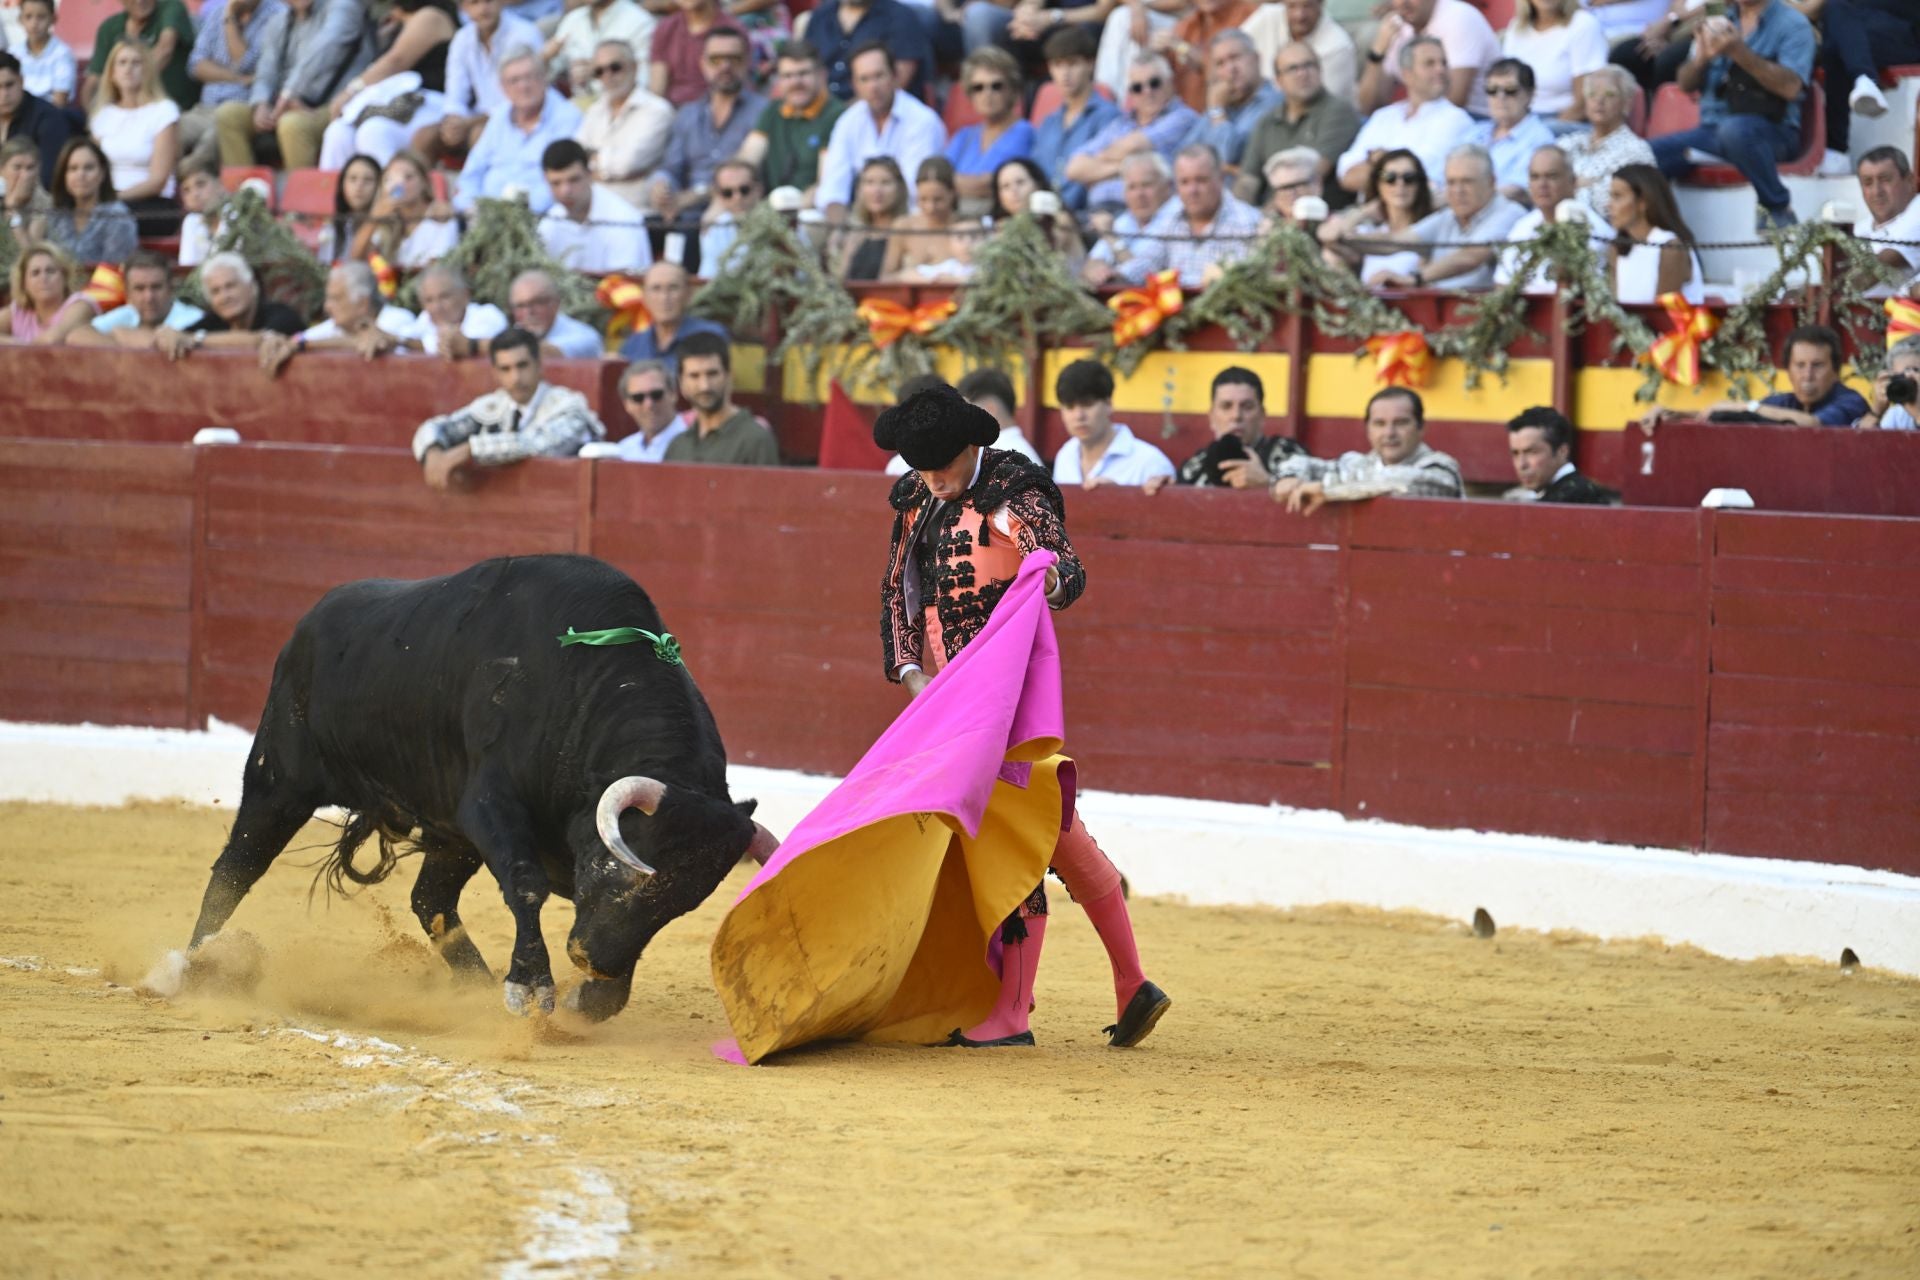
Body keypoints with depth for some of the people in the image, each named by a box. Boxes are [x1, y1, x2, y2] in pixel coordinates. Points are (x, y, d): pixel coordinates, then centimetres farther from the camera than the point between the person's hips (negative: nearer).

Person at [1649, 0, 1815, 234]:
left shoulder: (1792, 24, 1)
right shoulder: (1719, 21, 18)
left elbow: (1790, 87, -14)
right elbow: (1686, 84, 14)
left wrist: (1740, 52, -22)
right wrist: (1702, 58, -8)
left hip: (1773, 130, -5)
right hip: (1712, 130, 5)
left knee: (1734, 129, -40)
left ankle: (1778, 208, -22)